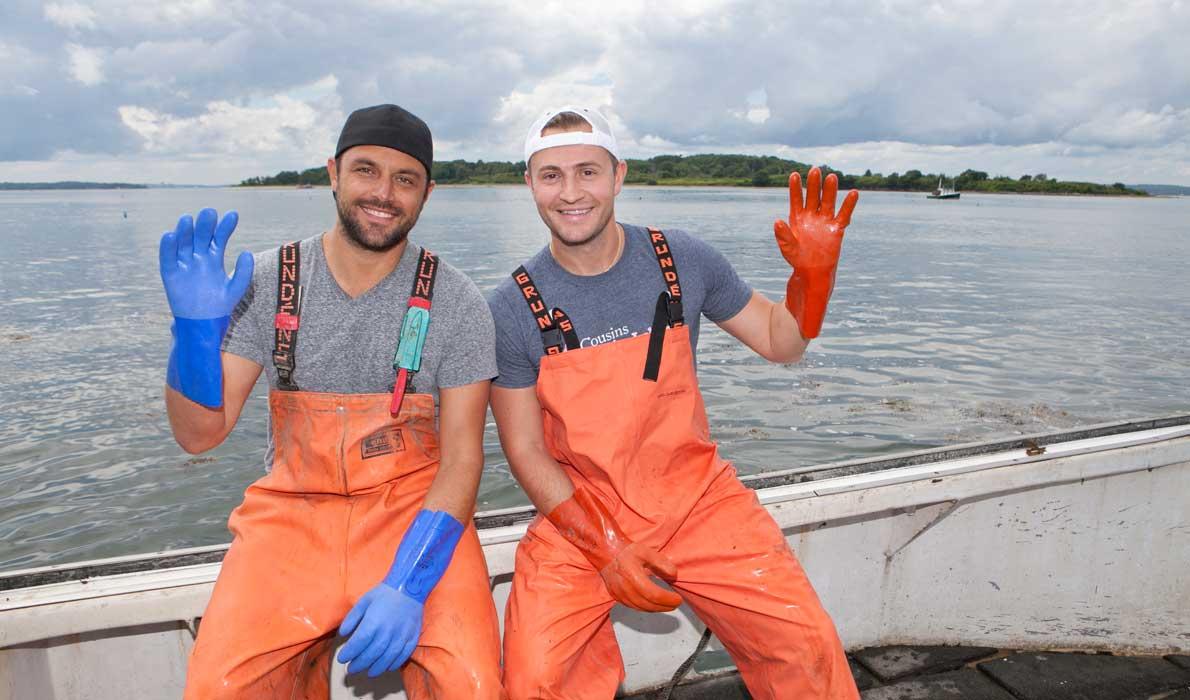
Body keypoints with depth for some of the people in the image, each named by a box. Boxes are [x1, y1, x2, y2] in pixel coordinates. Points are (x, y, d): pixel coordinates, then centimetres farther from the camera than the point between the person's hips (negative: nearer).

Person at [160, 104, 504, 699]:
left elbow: (462, 455, -9)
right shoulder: (266, 283, -1)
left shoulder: (456, 304, -5)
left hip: (413, 508, -1)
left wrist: (408, 584, -21)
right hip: (293, 510, 2)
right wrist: (196, 325, -19)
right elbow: (199, 434, -1)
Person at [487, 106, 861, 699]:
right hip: (577, 516, -1)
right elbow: (525, 449, -5)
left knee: (808, 649, -7)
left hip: (697, 500, 2)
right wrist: (605, 551, -13)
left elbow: (780, 342, 7)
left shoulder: (682, 259, -5)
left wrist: (813, 271, -13)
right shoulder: (512, 308, -9)